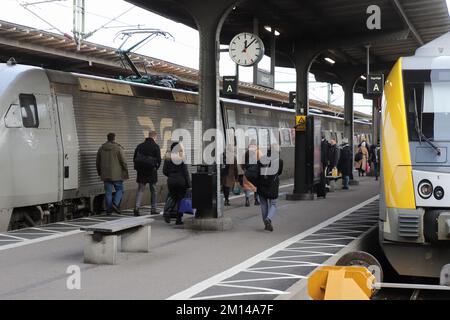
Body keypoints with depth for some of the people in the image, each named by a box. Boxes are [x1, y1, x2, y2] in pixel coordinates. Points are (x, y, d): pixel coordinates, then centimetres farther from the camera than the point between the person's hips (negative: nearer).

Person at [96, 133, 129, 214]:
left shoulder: (101, 148, 8)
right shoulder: (118, 148, -6)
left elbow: (97, 162, 13)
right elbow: (123, 161, -10)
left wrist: (99, 172, 23)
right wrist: (126, 171, -2)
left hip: (106, 175, 4)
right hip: (116, 174, -4)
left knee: (108, 192, 6)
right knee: (119, 190, 8)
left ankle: (109, 209, 4)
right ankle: (115, 204, -12)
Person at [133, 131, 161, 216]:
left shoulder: (140, 146, 7)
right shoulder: (155, 146, -6)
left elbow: (134, 159, 8)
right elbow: (159, 160, -9)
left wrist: (138, 168, 13)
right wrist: (155, 168, 8)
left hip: (141, 171, 3)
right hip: (151, 171, -3)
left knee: (140, 189, 6)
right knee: (153, 190, 9)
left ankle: (137, 207, -12)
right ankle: (153, 209, 12)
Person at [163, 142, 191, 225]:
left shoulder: (167, 157, 2)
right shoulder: (181, 158, -9)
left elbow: (164, 171, 5)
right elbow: (185, 172, -9)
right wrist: (188, 184, -4)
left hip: (171, 181, 3)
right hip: (181, 181, -3)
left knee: (171, 196, 18)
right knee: (180, 198, 6)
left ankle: (167, 211, -8)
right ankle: (179, 219, 8)